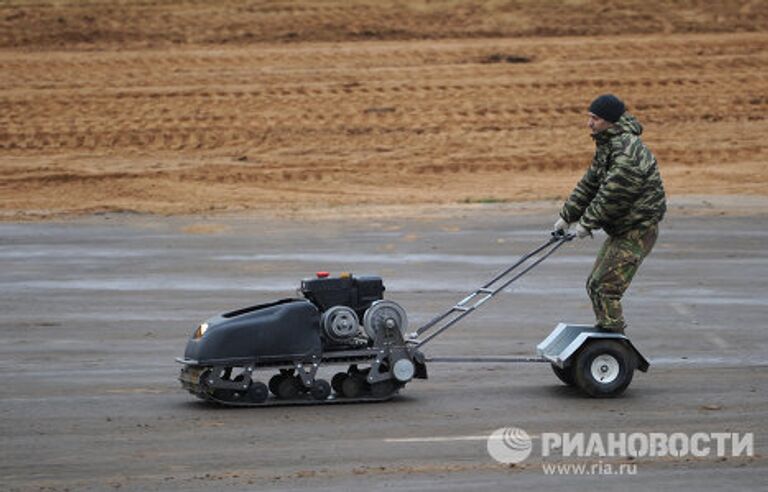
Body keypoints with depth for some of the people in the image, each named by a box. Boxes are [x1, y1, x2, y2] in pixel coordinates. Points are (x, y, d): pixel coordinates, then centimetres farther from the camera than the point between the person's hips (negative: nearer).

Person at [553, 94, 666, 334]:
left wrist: (587, 223, -16)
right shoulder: (607, 145, 12)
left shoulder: (629, 151, -22)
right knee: (594, 285, 15)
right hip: (622, 229, 10)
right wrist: (567, 215, 17)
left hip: (638, 230, -10)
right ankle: (606, 331, 24)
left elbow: (612, 195, -24)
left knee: (605, 288, -15)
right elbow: (590, 183, 19)